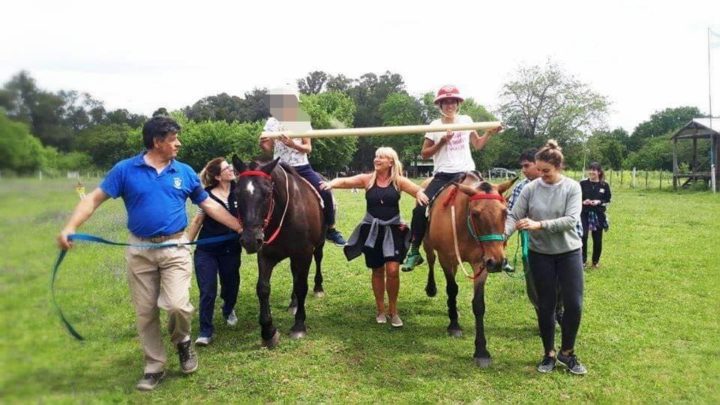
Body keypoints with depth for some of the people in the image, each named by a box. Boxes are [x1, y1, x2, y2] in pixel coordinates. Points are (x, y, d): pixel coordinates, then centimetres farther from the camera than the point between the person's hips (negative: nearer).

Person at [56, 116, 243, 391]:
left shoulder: (185, 172, 4)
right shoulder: (125, 170, -2)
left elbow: (210, 206, 9)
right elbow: (94, 199, -3)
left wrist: (240, 227, 5)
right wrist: (70, 228, -17)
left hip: (175, 247, 0)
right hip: (139, 250, 0)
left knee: (176, 304, -16)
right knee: (145, 312, 8)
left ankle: (182, 341, 18)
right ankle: (154, 367, 25)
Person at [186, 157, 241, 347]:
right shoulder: (207, 195, -10)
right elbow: (197, 222, 0)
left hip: (231, 250, 2)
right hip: (206, 251, -2)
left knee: (231, 286, 18)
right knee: (207, 292, -2)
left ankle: (228, 310, 50)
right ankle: (205, 332, 12)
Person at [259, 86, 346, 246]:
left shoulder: (302, 121, -2)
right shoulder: (272, 122, -2)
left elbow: (308, 148, -5)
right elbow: (269, 149, 1)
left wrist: (293, 144, -23)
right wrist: (262, 145, -22)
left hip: (302, 168, 0)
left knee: (326, 193, -14)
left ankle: (331, 230, 3)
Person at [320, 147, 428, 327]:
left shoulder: (398, 181, -2)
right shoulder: (367, 179, -1)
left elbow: (418, 190, -12)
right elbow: (345, 181, -10)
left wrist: (420, 194, -36)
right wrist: (331, 183, -30)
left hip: (393, 229, -1)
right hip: (372, 229, 1)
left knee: (392, 270, -9)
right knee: (378, 271, 11)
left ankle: (393, 310, 12)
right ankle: (380, 310, 27)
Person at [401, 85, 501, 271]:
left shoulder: (466, 121, 8)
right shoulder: (435, 125, 2)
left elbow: (478, 145, 17)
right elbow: (424, 154, 2)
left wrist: (490, 133, 0)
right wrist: (441, 143, -12)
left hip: (465, 173, 1)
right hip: (443, 175, -1)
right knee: (420, 209, -15)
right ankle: (414, 252, 1)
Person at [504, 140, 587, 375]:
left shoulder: (572, 188, -7)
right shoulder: (530, 189, -6)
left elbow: (571, 220, -19)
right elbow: (514, 216, -9)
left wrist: (539, 225, -28)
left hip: (569, 252, 0)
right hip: (540, 254, 0)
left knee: (574, 305, 2)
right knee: (545, 306, 8)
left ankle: (567, 353, 23)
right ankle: (549, 354, 25)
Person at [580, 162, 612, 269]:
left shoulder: (604, 185, -1)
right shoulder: (583, 184, -2)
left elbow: (608, 200, 4)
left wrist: (599, 202, -14)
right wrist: (583, 202, -16)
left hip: (598, 215, 1)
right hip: (584, 214, -1)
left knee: (597, 239, 8)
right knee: (583, 236, -16)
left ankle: (595, 261, 26)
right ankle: (583, 260, -1)